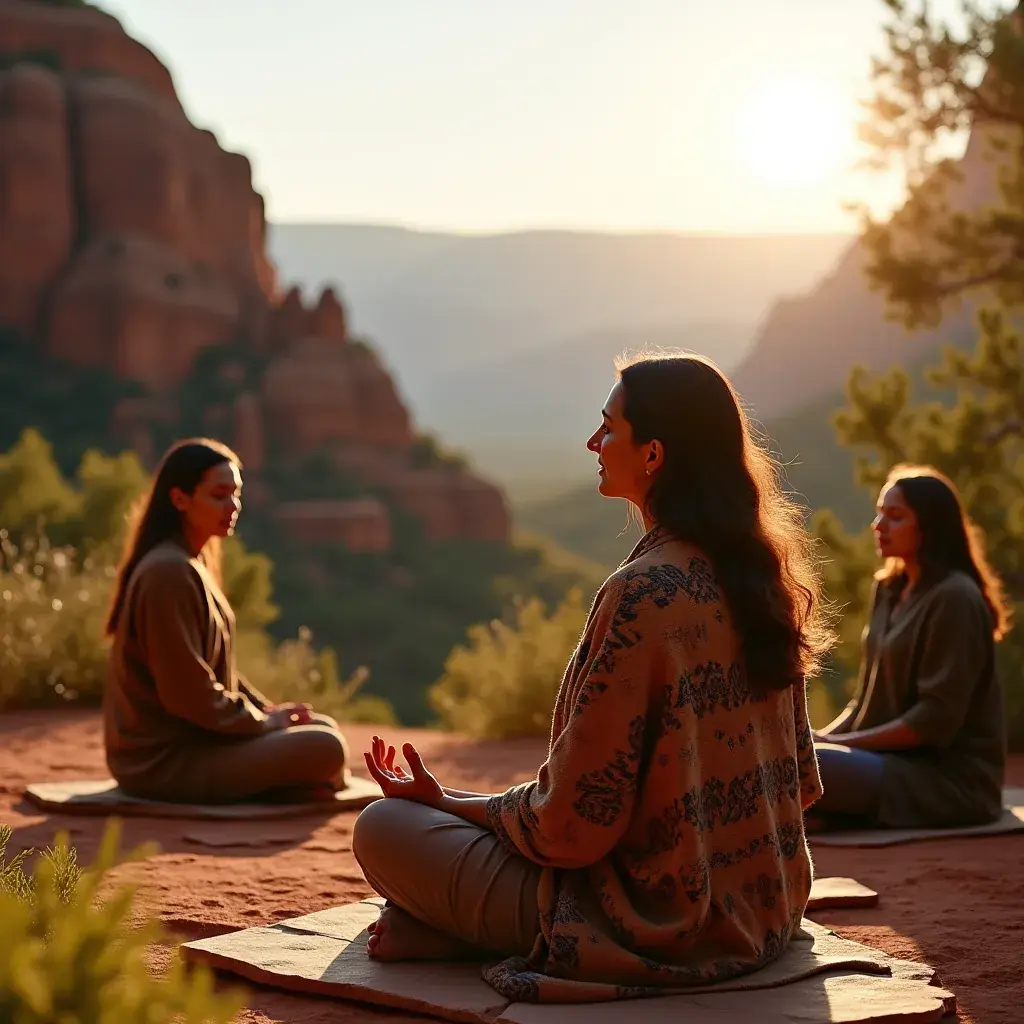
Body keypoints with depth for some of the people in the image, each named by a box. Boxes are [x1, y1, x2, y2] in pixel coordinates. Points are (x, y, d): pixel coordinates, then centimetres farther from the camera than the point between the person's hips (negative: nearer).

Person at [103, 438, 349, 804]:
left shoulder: (193, 565, 12)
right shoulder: (169, 572, -20)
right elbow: (188, 692, -22)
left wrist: (268, 711, 5)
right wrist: (264, 720, -10)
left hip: (192, 738, 10)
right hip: (165, 760, -10)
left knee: (324, 728, 11)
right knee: (324, 748, -18)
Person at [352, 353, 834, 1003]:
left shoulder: (642, 594, -24)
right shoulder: (763, 577, 1)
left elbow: (572, 823, -22)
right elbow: (802, 782, 11)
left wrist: (446, 801, -4)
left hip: (653, 925, -9)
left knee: (383, 828, 0)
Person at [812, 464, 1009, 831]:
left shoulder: (954, 598, -13)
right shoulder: (887, 589, 14)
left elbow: (937, 719, -19)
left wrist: (841, 742, -17)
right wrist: (824, 736, -1)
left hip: (950, 777, -9)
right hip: (894, 758, 9)